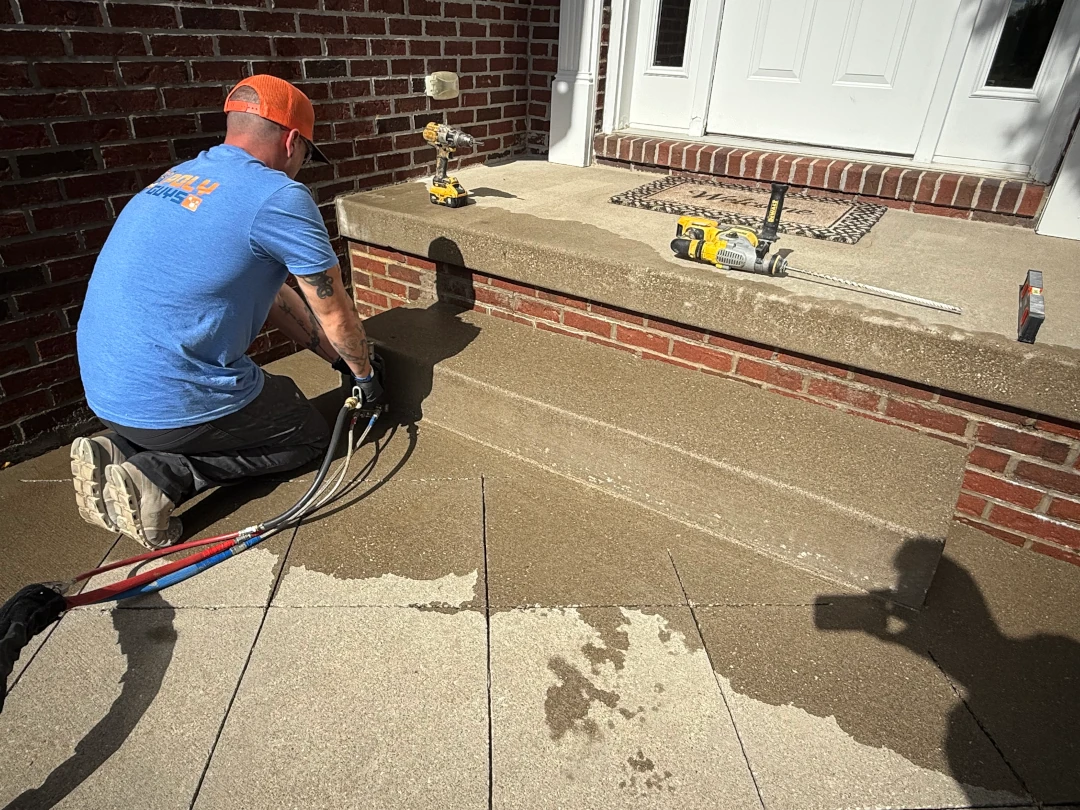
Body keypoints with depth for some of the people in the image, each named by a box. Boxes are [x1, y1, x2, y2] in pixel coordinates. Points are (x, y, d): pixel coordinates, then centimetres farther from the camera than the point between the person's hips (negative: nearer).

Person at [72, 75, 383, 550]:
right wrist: (364, 373, 13)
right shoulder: (279, 197, -15)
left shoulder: (182, 175, 13)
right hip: (172, 400, -8)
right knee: (310, 436, 14)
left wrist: (340, 361, 20)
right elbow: (334, 312, -6)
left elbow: (274, 297, 16)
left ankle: (122, 451, 11)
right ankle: (158, 476, -3)